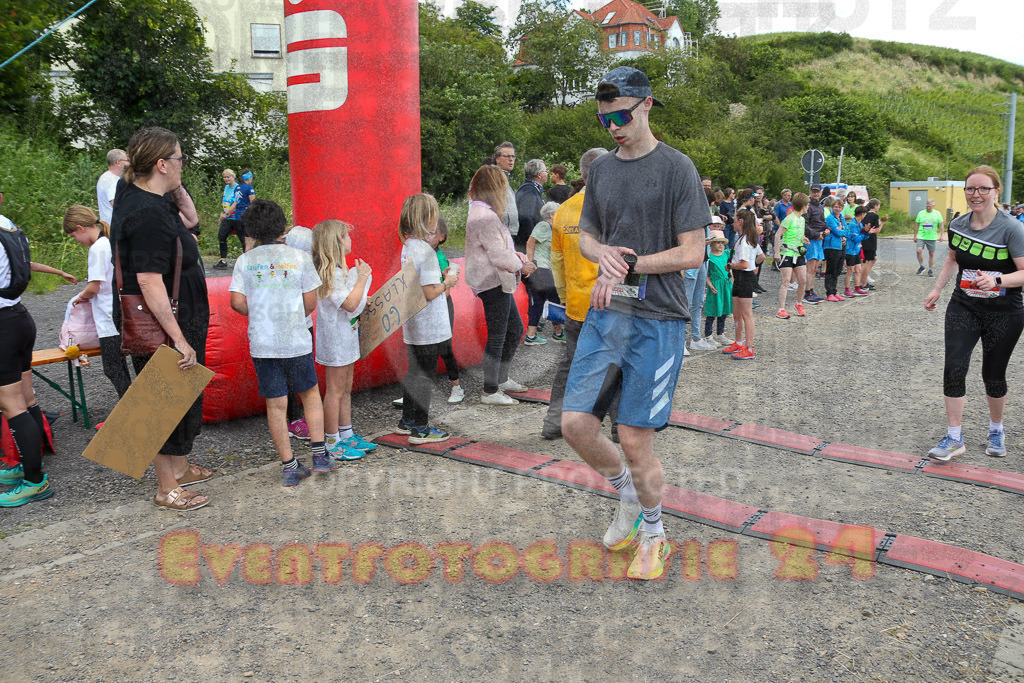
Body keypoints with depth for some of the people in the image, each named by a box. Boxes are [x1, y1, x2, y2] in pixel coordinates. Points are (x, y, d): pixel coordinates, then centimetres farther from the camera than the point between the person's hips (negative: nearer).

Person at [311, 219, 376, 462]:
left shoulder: (339, 269, 11)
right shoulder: (329, 273, -20)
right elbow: (350, 304, -25)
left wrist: (362, 276, 8)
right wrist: (362, 277, -17)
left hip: (346, 336, 10)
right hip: (335, 339, -10)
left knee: (346, 389, 17)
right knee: (335, 391, -1)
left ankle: (347, 435, 28)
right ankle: (333, 444, 8)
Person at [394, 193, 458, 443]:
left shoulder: (407, 247, 6)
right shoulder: (426, 251, -20)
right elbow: (429, 293, -22)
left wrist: (441, 280, 11)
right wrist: (447, 282, -7)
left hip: (412, 326, 8)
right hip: (429, 327, -8)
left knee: (414, 371, 19)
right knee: (423, 375, 1)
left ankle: (407, 421, 31)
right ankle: (420, 429, 10)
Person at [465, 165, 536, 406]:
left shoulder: (482, 212, 14)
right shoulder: (485, 216, -20)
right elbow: (499, 256, -21)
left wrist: (516, 255, 5)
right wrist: (521, 265, -6)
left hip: (497, 283, 11)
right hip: (493, 284, -11)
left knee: (515, 329, 19)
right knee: (497, 337, -2)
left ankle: (501, 379, 32)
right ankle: (490, 392, 8)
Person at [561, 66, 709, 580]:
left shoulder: (676, 168, -5)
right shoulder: (601, 169, 12)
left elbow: (691, 253, -9)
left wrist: (629, 265, -12)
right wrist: (604, 252, -4)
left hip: (656, 320, -5)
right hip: (604, 314, 6)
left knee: (635, 439, -2)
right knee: (575, 423, -1)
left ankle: (653, 535, 23)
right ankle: (628, 495, 28)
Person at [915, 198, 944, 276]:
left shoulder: (937, 214, 4)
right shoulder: (921, 213, 4)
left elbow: (941, 225, 7)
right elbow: (916, 224, 9)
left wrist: (941, 235, -1)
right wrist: (915, 235, 6)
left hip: (932, 237, 0)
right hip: (921, 236, 0)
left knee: (932, 253, 3)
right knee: (919, 250, -16)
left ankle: (930, 270, 15)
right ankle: (921, 267, 3)